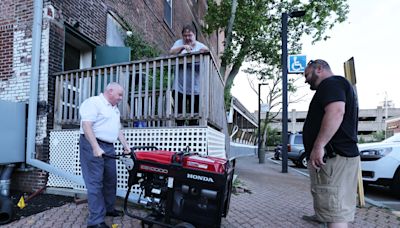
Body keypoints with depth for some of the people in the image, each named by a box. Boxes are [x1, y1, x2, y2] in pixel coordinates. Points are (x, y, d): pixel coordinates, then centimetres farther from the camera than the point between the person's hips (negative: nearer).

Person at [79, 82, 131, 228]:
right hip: (93, 146, -9)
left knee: (110, 179, 14)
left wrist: (125, 145, 16)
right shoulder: (93, 102, -10)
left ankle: (108, 209, 30)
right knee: (95, 183, -7)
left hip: (109, 147, 9)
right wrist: (96, 147, -26)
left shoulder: (115, 109, 19)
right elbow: (86, 125, -20)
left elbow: (118, 129, 24)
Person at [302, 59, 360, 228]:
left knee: (335, 211, -11)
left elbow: (336, 111, -26)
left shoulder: (331, 83, -8)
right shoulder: (340, 85, 26)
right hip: (341, 154, 11)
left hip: (333, 157, -11)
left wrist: (318, 146, -28)